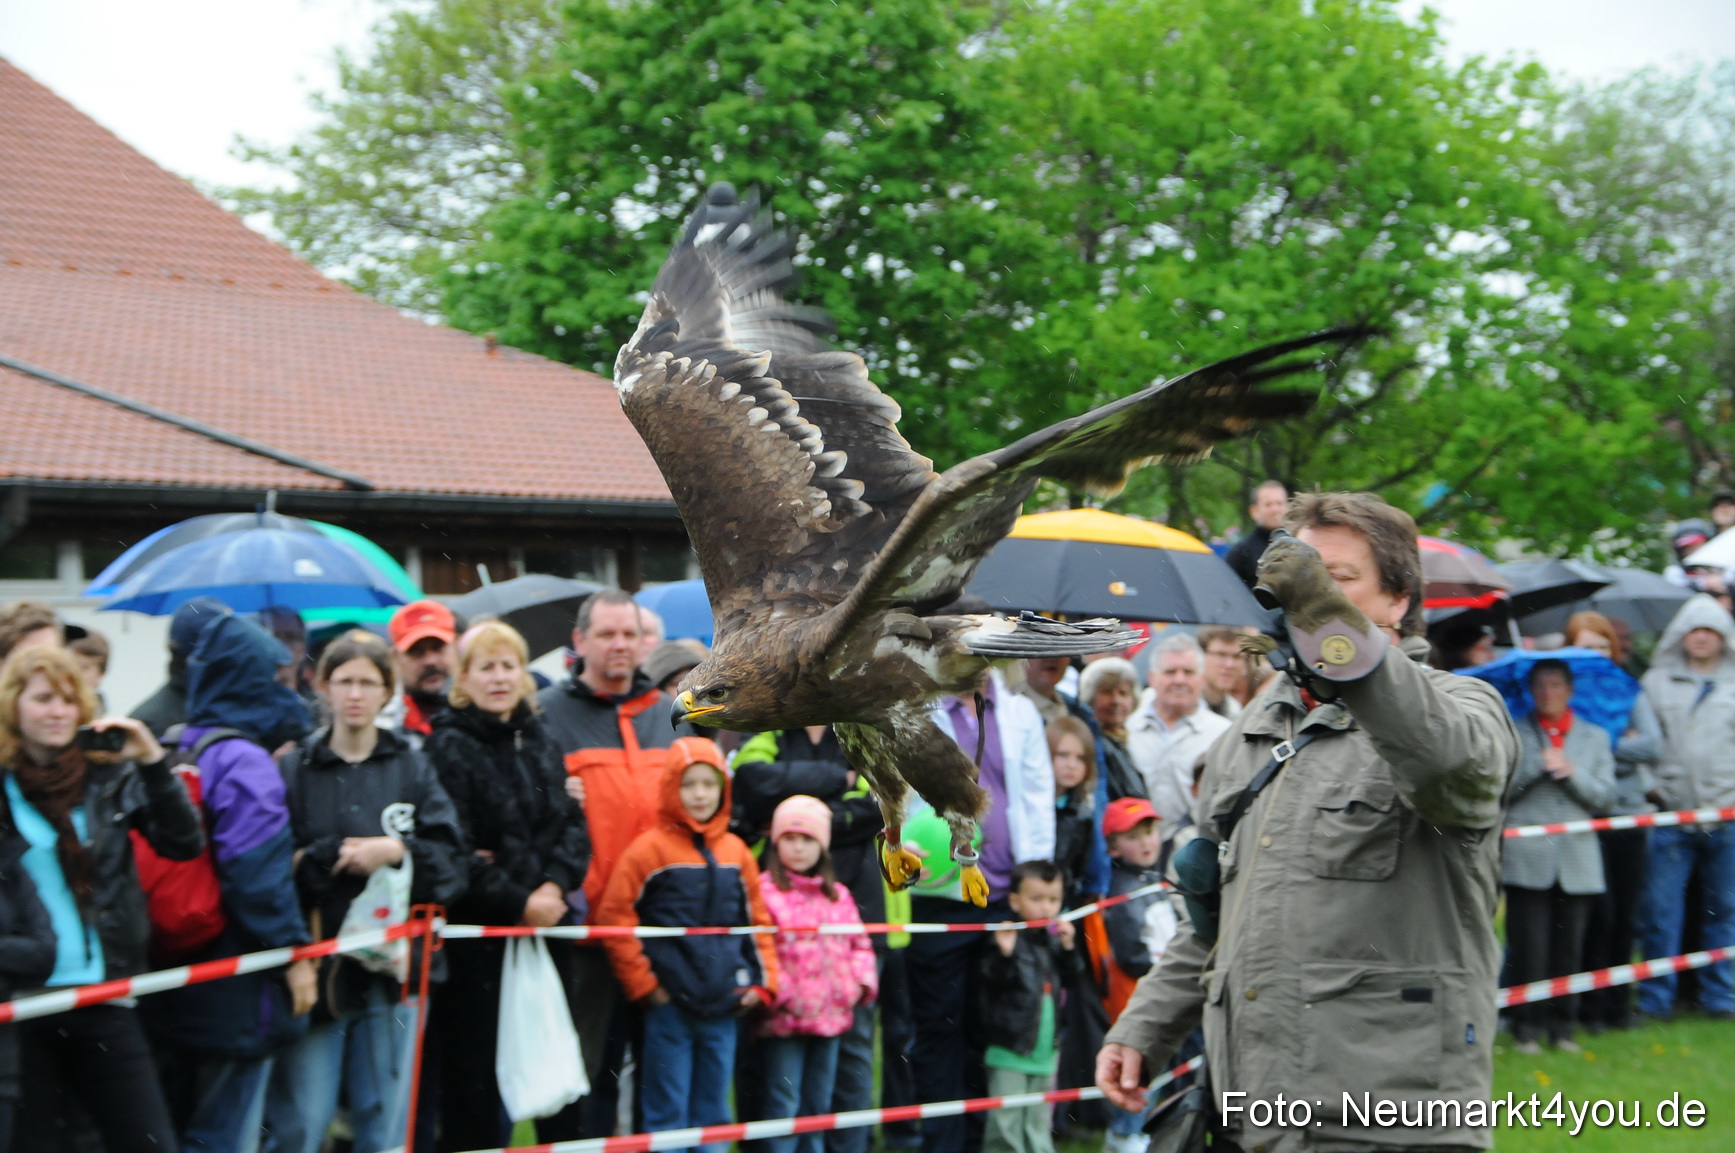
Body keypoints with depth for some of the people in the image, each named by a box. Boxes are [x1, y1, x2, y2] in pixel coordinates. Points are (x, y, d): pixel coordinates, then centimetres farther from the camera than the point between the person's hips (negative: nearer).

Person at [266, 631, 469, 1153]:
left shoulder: (412, 768, 10)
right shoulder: (293, 769, 4)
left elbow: (452, 860, 1)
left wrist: (398, 851, -14)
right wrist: (330, 858, -15)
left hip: (392, 968, 2)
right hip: (315, 968, -2)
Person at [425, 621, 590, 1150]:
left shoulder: (540, 740, 13)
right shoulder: (448, 748, -8)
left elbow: (572, 822, 8)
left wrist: (555, 884, -9)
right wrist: (517, 902, -15)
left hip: (546, 926, 6)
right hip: (477, 933, -6)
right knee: (476, 1070, -2)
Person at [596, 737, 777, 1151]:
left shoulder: (736, 851, 8)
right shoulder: (649, 849, -6)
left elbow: (758, 920, 16)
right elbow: (614, 919, -8)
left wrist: (762, 980, 7)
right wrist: (645, 987, -7)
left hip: (724, 1007, 5)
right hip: (669, 1006, -4)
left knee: (714, 1115, 11)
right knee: (668, 1115, 0)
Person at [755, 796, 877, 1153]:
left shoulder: (838, 896, 13)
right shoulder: (764, 891, -8)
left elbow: (859, 943, 18)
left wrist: (862, 980, 2)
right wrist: (775, 990, -19)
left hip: (831, 1014, 6)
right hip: (784, 1017, -6)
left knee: (819, 1102, 14)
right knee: (783, 1102, -4)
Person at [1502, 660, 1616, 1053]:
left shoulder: (1595, 738, 16)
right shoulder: (1514, 734, 10)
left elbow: (1605, 797, 9)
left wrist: (1572, 773, -8)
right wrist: (1538, 765, -12)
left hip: (1577, 861, 2)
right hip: (1528, 856, -2)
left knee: (1569, 947, 3)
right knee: (1529, 945, -6)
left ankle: (1561, 1024, 12)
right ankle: (1527, 1026, 0)